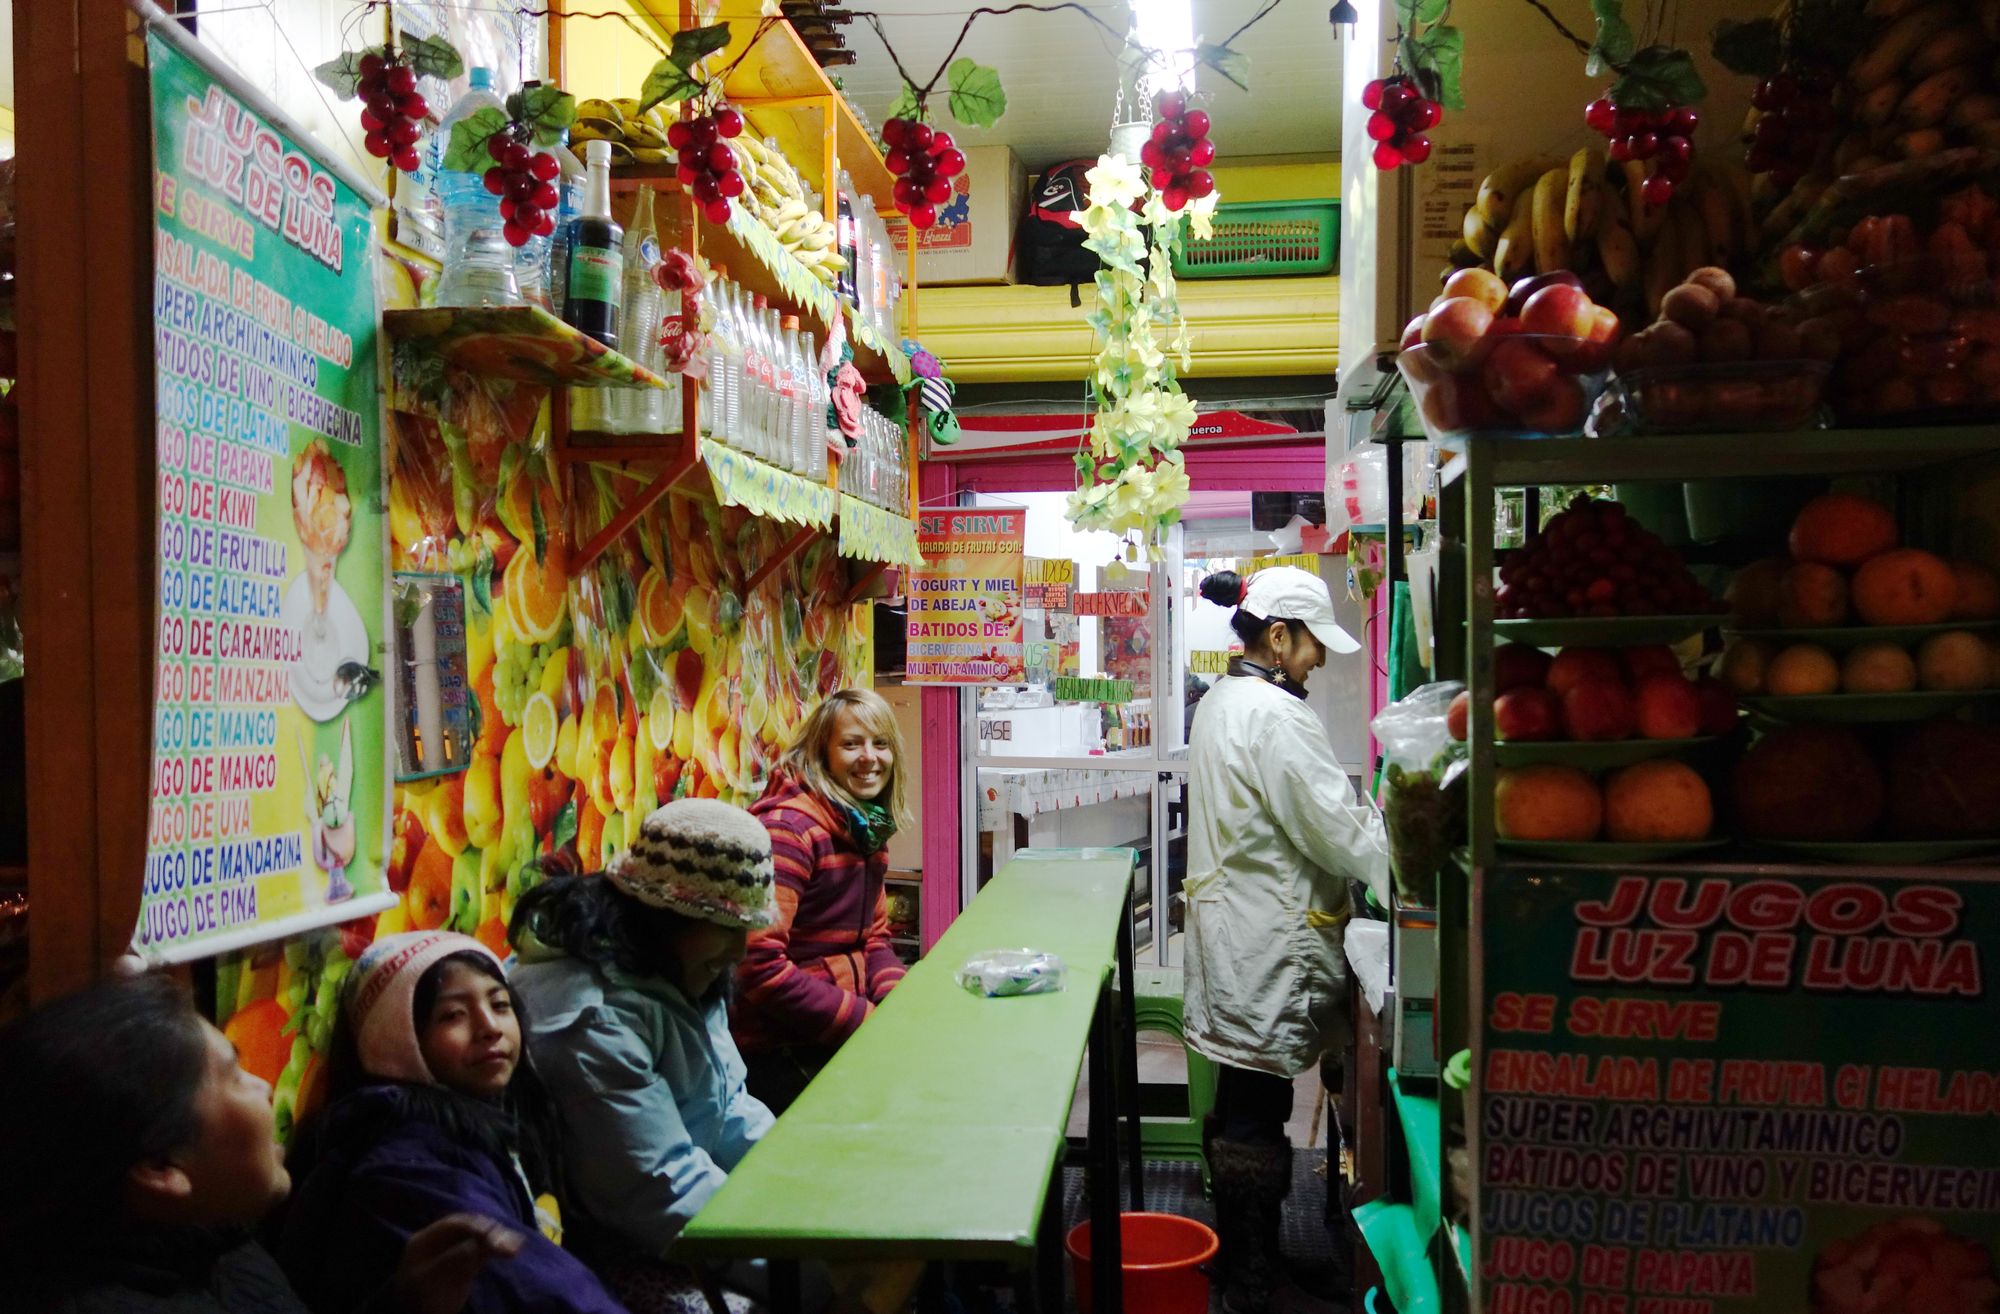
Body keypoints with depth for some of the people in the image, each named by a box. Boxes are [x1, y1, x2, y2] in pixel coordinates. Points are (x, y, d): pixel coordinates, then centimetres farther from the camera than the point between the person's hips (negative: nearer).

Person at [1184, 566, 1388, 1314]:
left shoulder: (1222, 700, 12)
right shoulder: (1276, 715, -19)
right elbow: (1337, 831, -17)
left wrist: (1371, 819, 13)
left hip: (1229, 925, 10)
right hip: (1268, 940, -10)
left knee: (1240, 1103, 18)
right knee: (1258, 1116, -1)